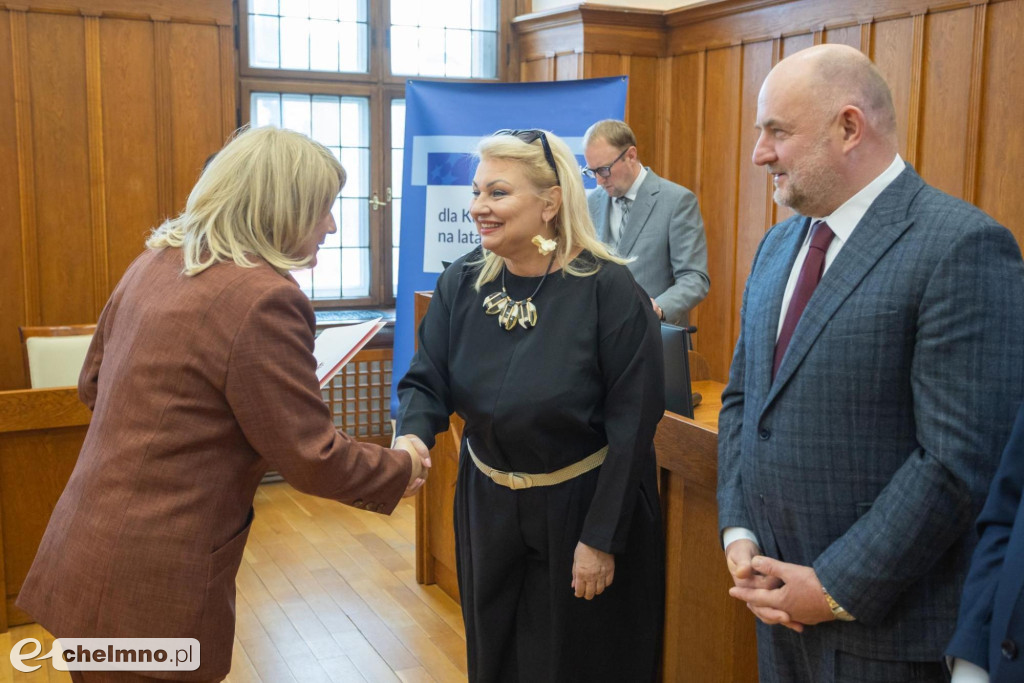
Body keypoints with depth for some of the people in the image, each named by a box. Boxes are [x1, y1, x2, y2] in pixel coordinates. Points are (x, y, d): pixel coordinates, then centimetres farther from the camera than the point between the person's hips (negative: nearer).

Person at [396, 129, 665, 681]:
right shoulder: (461, 283, -5)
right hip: (487, 505, 5)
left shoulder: (608, 289, -20)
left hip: (583, 505, -4)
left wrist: (601, 538, -15)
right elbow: (425, 383, -3)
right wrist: (412, 440, -26)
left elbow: (632, 424, -17)